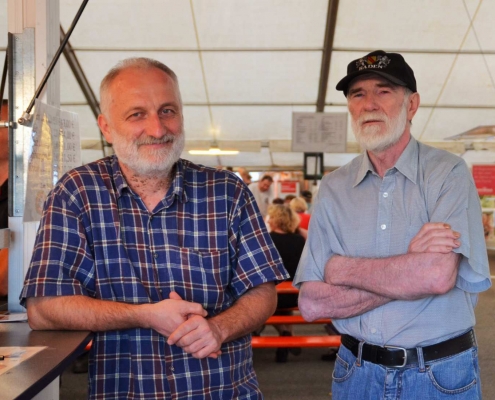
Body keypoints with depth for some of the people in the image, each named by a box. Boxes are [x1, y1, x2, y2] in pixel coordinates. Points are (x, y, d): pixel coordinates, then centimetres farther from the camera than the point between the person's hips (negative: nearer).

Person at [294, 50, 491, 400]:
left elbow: (439, 275, -23)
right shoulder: (333, 189, 0)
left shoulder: (448, 173, -8)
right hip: (357, 371, 2)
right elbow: (312, 303, -7)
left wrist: (342, 268, -12)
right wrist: (410, 266, -17)